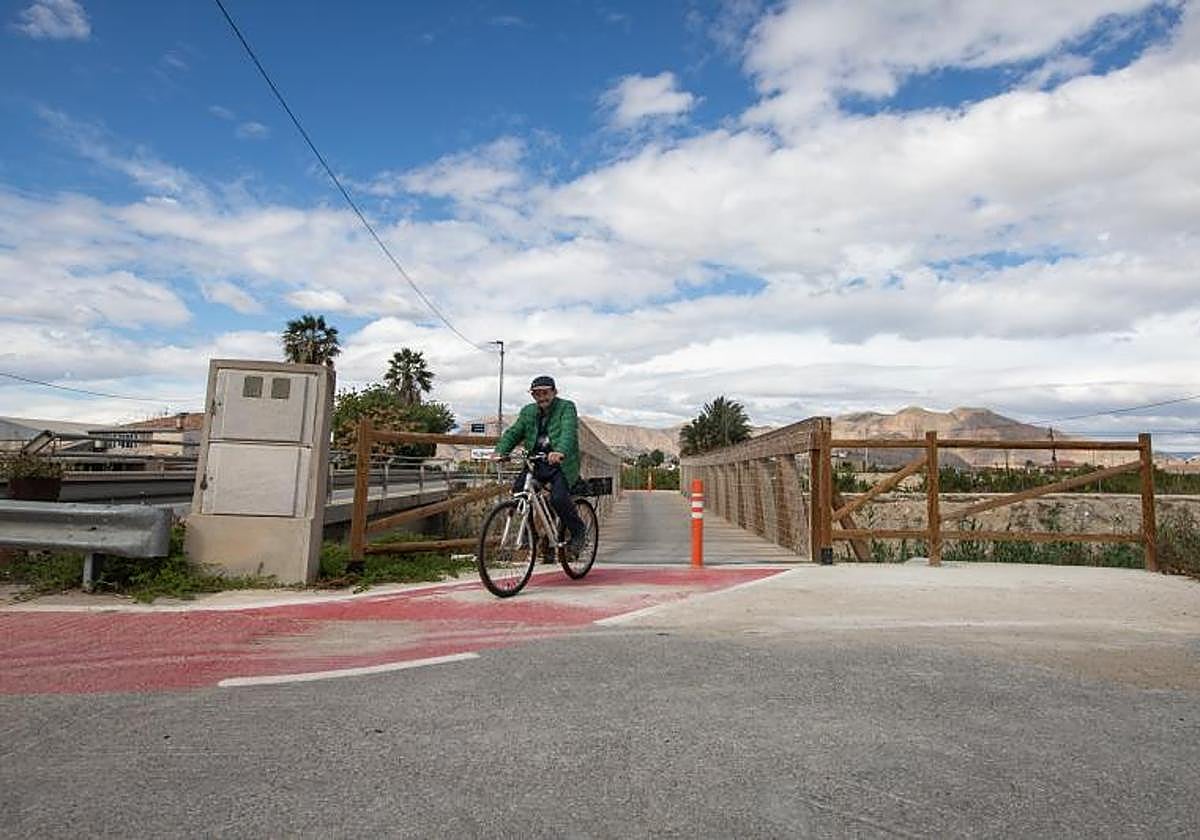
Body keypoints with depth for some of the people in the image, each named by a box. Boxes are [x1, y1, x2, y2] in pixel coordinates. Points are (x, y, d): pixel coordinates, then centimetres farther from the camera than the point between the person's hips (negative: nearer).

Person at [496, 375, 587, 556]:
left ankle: (578, 530, 2)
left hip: (562, 464, -5)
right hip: (536, 463, 5)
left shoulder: (566, 407, -3)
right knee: (518, 490, -17)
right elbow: (513, 432, 5)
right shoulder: (528, 412, 13)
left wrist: (560, 451, -41)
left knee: (558, 498, -25)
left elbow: (568, 432, -21)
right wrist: (500, 451, -16)